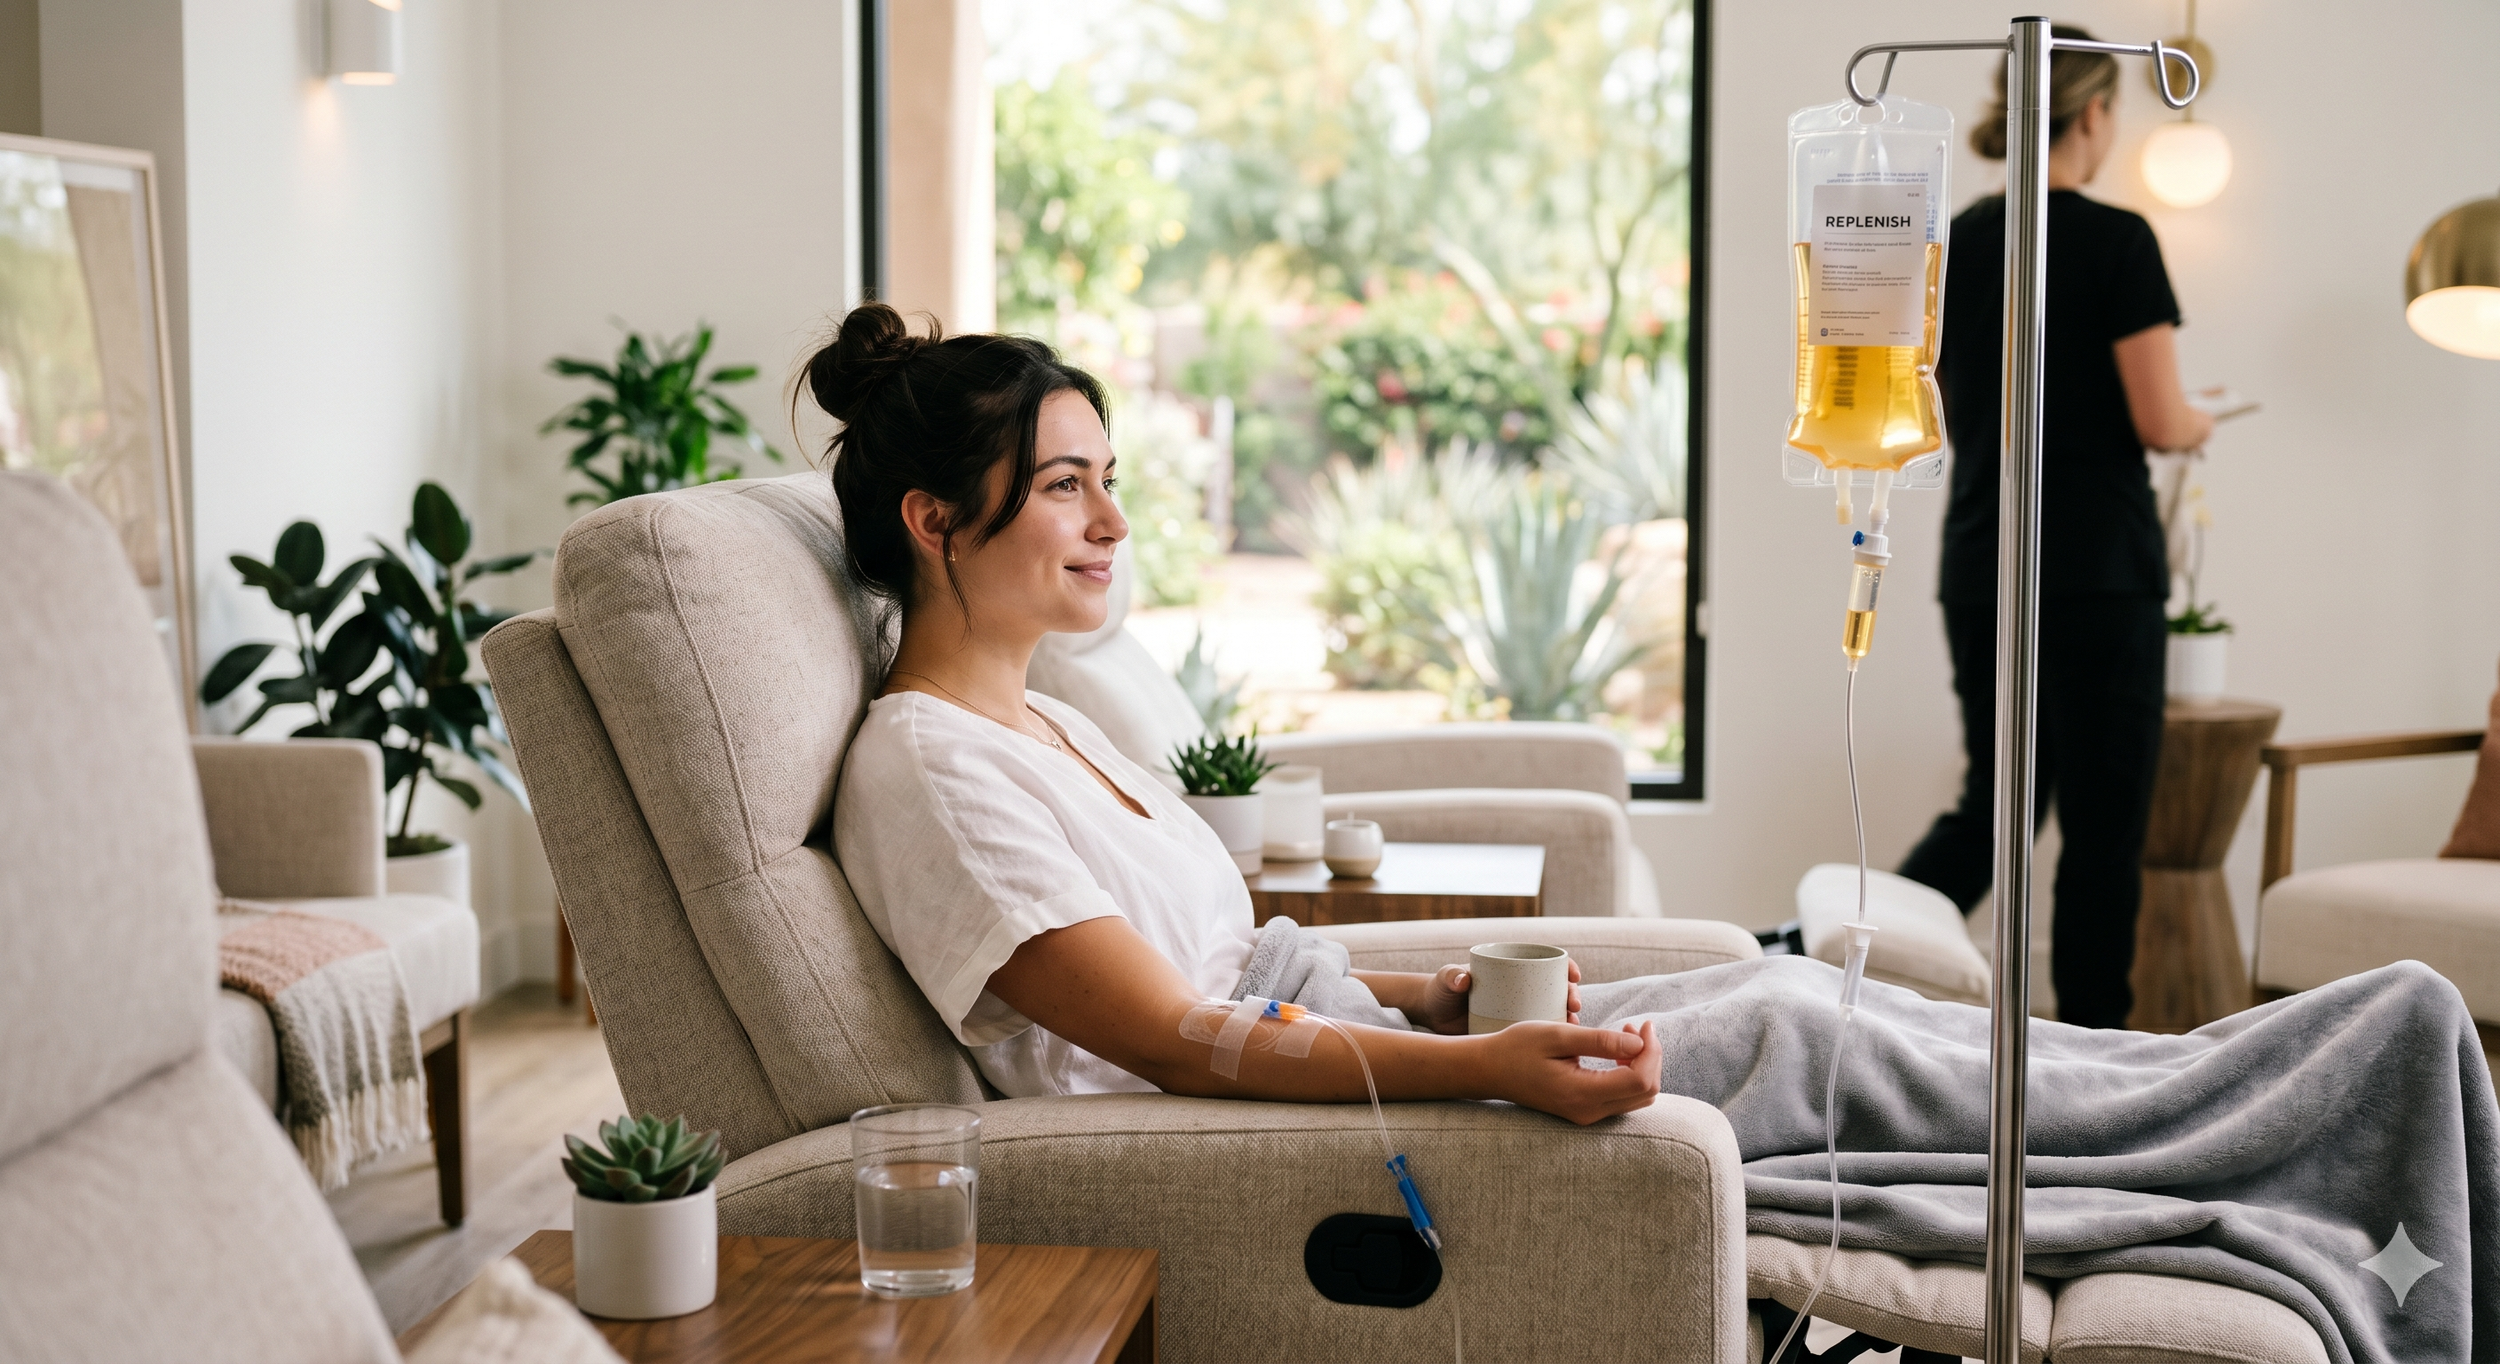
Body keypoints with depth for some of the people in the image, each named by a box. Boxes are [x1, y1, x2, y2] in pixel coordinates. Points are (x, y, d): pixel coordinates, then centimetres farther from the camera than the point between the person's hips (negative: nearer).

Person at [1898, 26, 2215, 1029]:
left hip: (1977, 562, 6)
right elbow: (2158, 421, -13)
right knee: (2103, 820, 3)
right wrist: (2194, 426, 8)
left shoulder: (1954, 245, 7)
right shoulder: (2115, 242, -11)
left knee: (1995, 801, 17)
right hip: (2097, 567, -6)